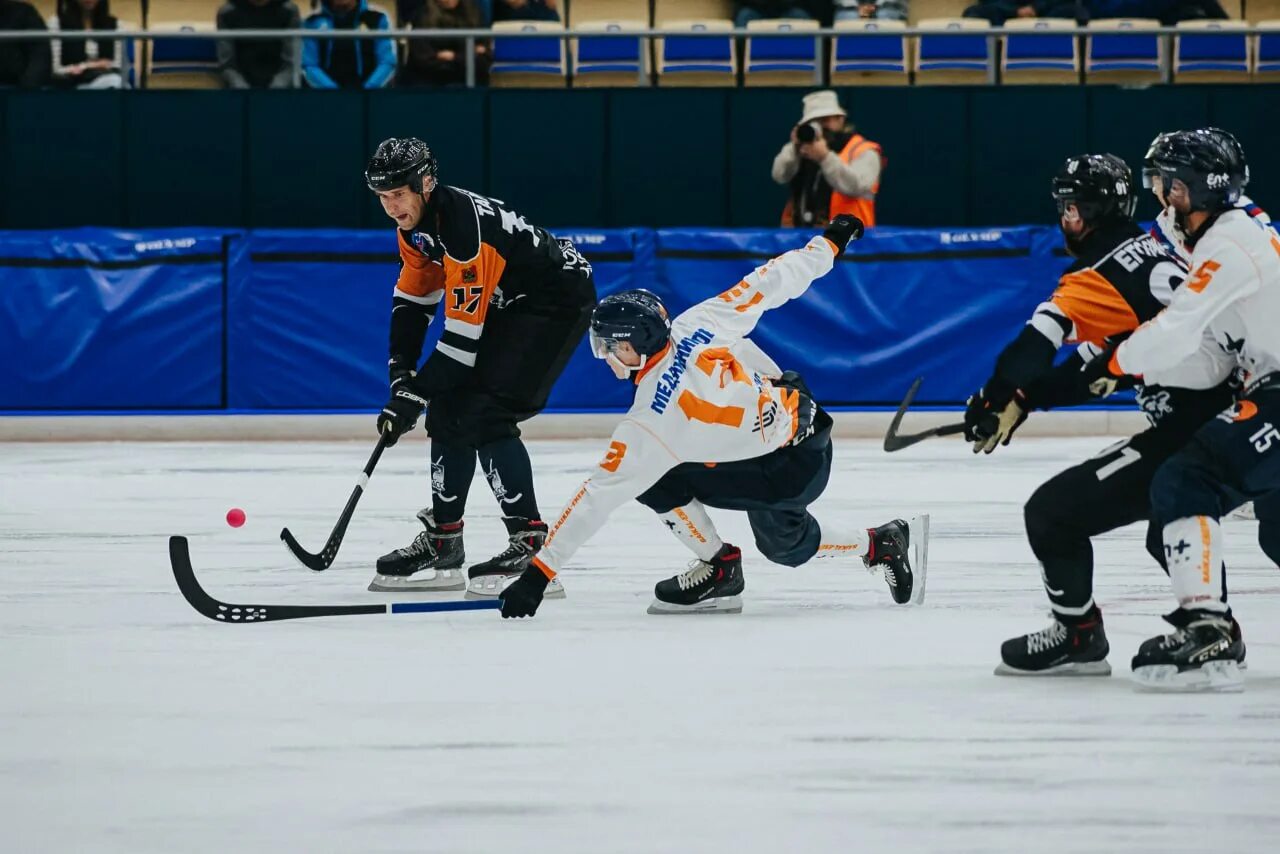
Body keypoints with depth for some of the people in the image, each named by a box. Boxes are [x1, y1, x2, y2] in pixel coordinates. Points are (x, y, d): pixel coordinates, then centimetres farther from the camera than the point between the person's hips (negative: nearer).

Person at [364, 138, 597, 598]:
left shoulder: (465, 225, -32)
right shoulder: (414, 223, -2)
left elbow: (462, 336, -30)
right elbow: (414, 297, 10)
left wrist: (414, 397, -26)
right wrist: (402, 368, -2)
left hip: (560, 299, -10)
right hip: (508, 305, 10)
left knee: (483, 415, -21)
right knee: (449, 409, 9)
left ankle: (531, 544, -20)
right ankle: (442, 542, 18)